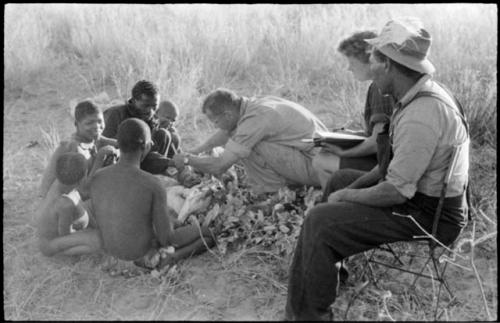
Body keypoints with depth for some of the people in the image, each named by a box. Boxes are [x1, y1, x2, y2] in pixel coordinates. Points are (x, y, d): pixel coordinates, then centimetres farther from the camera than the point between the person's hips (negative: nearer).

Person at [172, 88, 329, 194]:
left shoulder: (254, 119, -23)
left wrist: (187, 159, -4)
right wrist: (193, 151, 21)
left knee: (249, 147, -19)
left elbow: (219, 166, -20)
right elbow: (225, 133, 24)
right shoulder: (253, 104, 4)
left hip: (314, 164, -9)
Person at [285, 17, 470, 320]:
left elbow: (397, 191, -27)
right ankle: (330, 266, 32)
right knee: (341, 179, 22)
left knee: (320, 222, -16)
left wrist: (346, 197, -12)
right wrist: (354, 187, 6)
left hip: (426, 216, -10)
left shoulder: (421, 116, -30)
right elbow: (394, 159, 13)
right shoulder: (423, 95, 3)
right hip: (426, 198, 10)